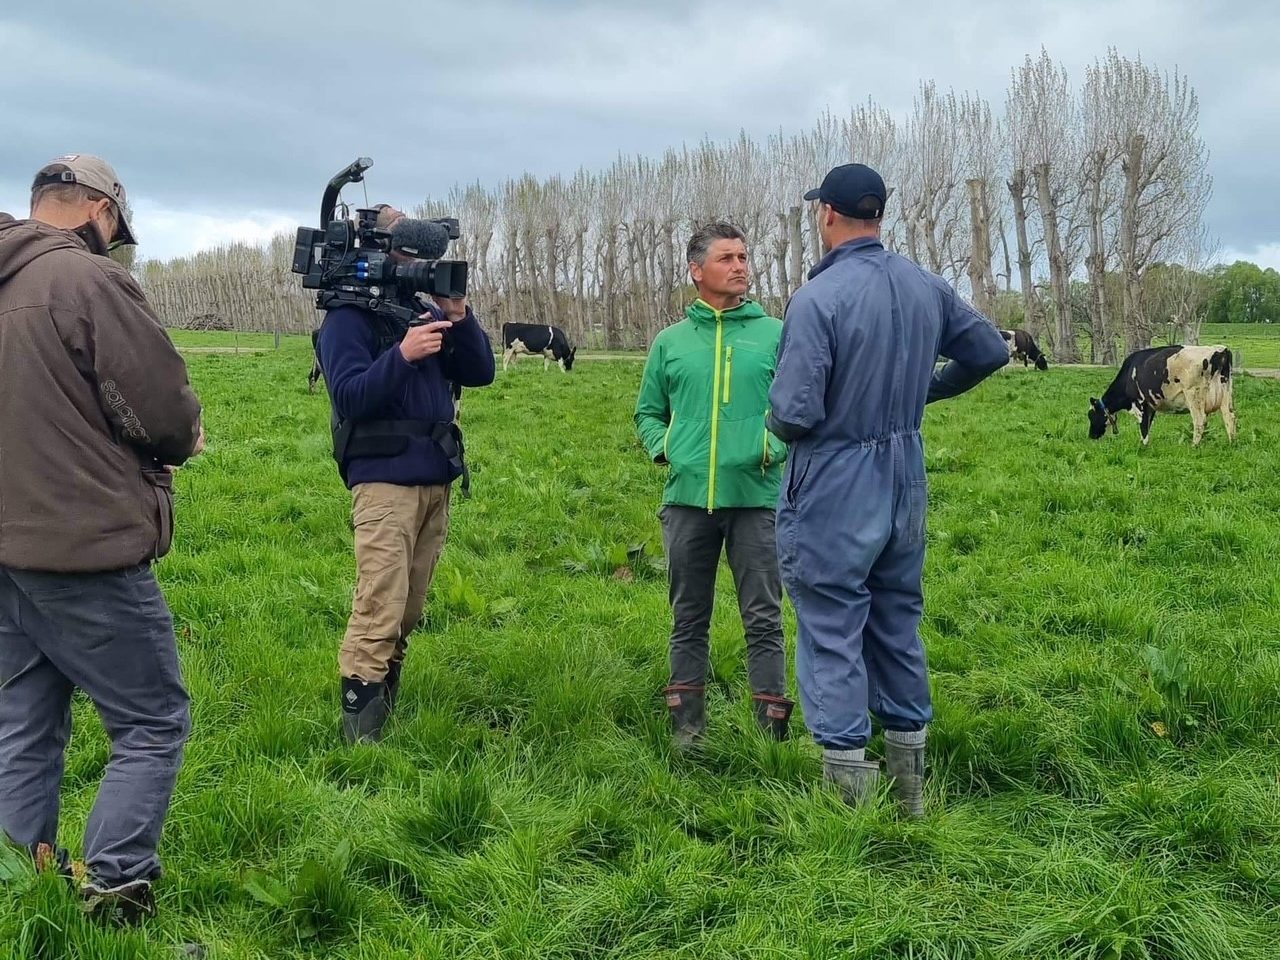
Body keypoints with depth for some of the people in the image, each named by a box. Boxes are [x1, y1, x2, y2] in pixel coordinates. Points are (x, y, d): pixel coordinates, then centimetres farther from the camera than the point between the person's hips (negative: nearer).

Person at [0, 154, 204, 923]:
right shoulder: (89, 280, -15)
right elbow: (166, 410, -16)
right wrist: (185, 441, 6)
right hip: (84, 551, -8)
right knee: (154, 725, 3)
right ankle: (113, 900, 0)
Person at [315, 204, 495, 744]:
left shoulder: (426, 310, 15)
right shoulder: (348, 317, -4)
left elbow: (480, 373, 9)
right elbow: (348, 397, -15)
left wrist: (460, 317, -6)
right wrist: (402, 354, -26)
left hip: (436, 478, 7)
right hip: (385, 480, -7)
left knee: (410, 609, 10)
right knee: (379, 609, -12)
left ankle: (384, 699, 21)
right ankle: (359, 730, -8)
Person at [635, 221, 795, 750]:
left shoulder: (775, 334, 4)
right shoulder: (670, 341, 10)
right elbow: (648, 412, 18)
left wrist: (776, 447, -13)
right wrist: (663, 448, -1)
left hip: (755, 497, -2)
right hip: (686, 498, 2)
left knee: (763, 620, 1)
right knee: (689, 620, 11)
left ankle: (772, 728, 9)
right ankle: (687, 726, 21)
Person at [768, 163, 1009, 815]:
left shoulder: (817, 298, -19)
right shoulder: (926, 287, 2)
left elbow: (795, 412, -23)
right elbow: (991, 351, 14)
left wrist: (776, 420, 0)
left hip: (833, 492, -7)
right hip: (905, 487, 7)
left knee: (832, 637, 2)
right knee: (898, 627, 17)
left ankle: (850, 801, 8)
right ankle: (910, 788, 28)